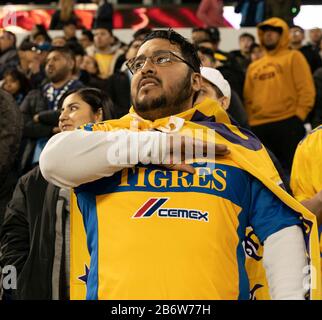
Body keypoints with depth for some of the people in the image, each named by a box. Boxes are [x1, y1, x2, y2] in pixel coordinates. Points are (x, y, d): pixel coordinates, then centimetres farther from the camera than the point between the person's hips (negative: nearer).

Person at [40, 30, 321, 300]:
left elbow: (282, 230, 7)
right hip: (116, 291, 0)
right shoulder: (104, 135, 11)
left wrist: (289, 295, -9)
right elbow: (55, 159, -10)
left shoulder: (237, 144, 11)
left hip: (214, 293, 1)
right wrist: (159, 145, -10)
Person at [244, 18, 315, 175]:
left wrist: (298, 116, -10)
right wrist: (249, 121, 5)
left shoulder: (293, 57, 7)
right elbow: (248, 98, 18)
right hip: (258, 127, 5)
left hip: (287, 124, -5)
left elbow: (306, 90, -2)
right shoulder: (254, 66, 21)